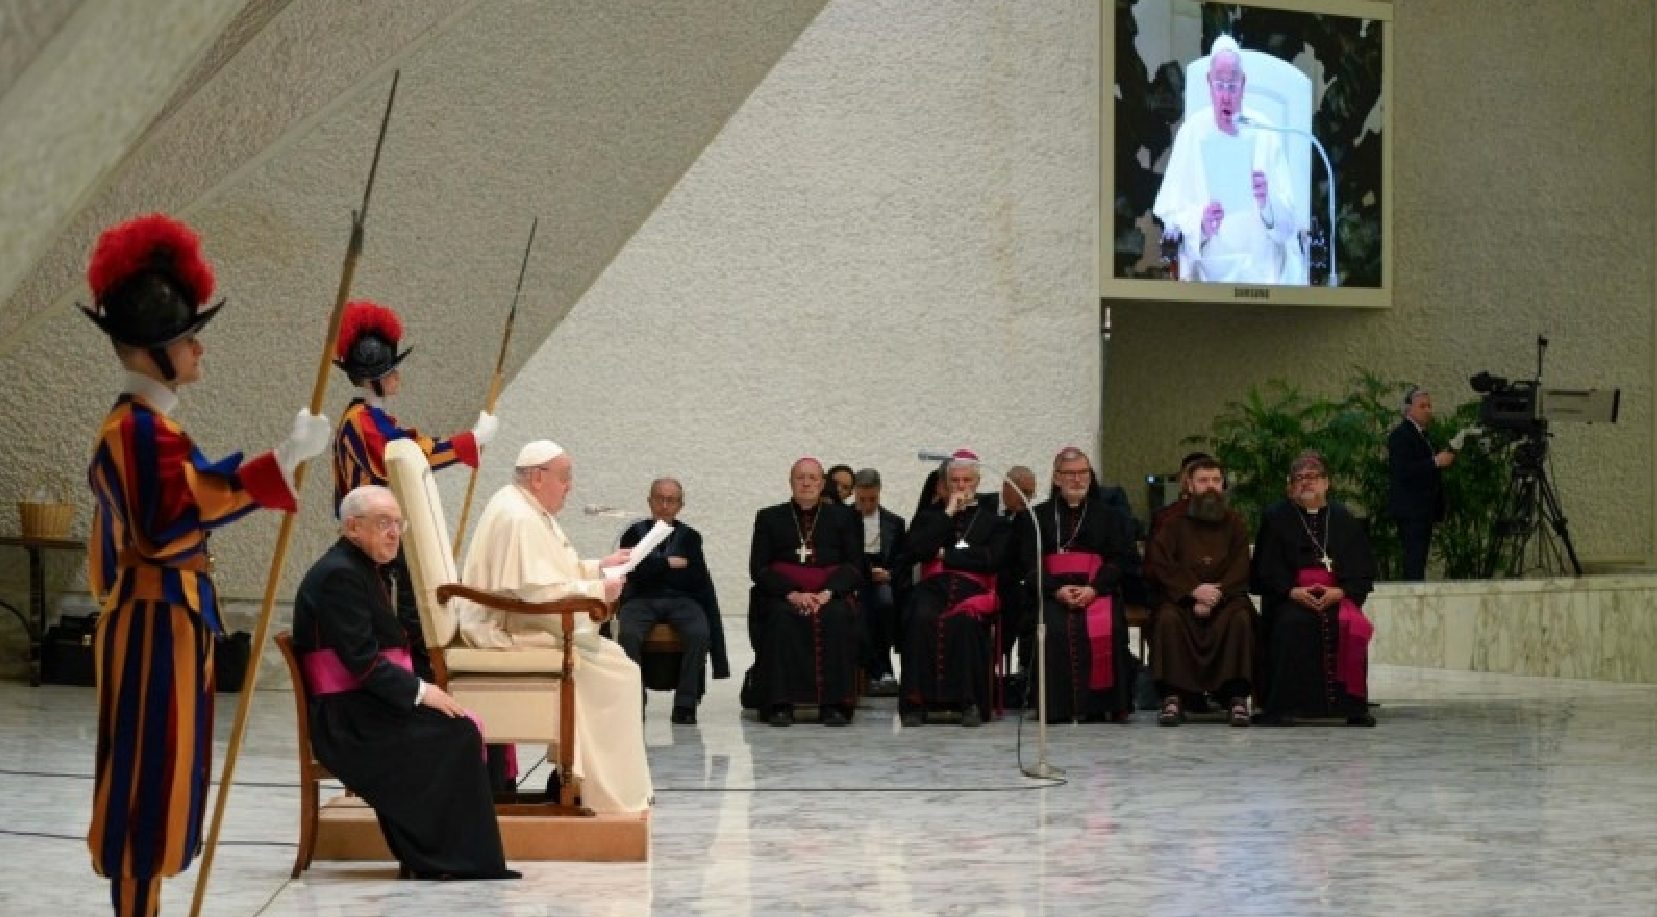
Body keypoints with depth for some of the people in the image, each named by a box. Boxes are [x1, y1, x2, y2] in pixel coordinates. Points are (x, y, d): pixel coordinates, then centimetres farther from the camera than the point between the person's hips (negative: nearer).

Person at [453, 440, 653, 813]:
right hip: (510, 632, -11)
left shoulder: (528, 510, 14)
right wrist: (597, 591, -18)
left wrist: (599, 567, 16)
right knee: (613, 670, -13)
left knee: (609, 656, 9)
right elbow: (537, 592, -26)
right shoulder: (519, 519, -20)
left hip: (516, 625, 11)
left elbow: (545, 571, 25)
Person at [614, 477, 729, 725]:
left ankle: (685, 706, -23)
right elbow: (633, 572, -3)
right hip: (641, 600, -1)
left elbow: (701, 582, 7)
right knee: (629, 634, -34)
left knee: (699, 633, -31)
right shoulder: (635, 533, 13)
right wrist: (669, 564, -4)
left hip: (680, 600, 1)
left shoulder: (689, 537, 16)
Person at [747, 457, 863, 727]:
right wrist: (792, 593, -13)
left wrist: (827, 593, -12)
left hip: (831, 595, 0)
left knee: (836, 616, -33)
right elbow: (759, 568, 4)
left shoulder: (842, 516, 16)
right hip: (782, 595, 0)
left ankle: (834, 704, -32)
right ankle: (780, 704, -34)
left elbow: (854, 566, 7)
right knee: (781, 617, -34)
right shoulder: (769, 518, 15)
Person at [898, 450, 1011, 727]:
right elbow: (915, 550, 5)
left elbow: (993, 558, 2)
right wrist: (947, 515, 4)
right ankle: (916, 702, -34)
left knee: (963, 620, -38)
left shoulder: (993, 517, 20)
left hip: (974, 589, -1)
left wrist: (946, 555, 3)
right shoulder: (930, 515, 25)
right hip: (934, 587, 1)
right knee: (922, 618, -35)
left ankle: (969, 702, -34)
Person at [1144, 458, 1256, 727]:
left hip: (1225, 595, 1)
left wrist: (1217, 594, -16)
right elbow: (1158, 564, -2)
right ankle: (1172, 697, -33)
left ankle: (1237, 697, -30)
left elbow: (1241, 570, 2)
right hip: (1180, 595, -1)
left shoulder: (1234, 523, 13)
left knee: (1240, 618, -32)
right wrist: (1193, 590, -16)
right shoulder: (1173, 522, 9)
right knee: (1168, 619, -33)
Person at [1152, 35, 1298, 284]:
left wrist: (1268, 203, -17)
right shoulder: (1191, 133, 4)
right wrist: (1200, 223, -19)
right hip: (1209, 272, -2)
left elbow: (1289, 220, 5)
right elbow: (1170, 216, 1)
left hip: (1262, 270, 2)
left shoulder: (1264, 134, 6)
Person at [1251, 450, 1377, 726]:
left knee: (1350, 624, -30)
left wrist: (1339, 592, -10)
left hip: (1337, 597, 1)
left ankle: (1352, 705, -23)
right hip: (1288, 598, -1)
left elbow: (1363, 572, 9)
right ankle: (1283, 706, -31)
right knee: (1292, 624, -34)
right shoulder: (1276, 518, 12)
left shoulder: (1343, 519, 16)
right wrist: (1293, 592, -14)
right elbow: (1266, 569, 4)